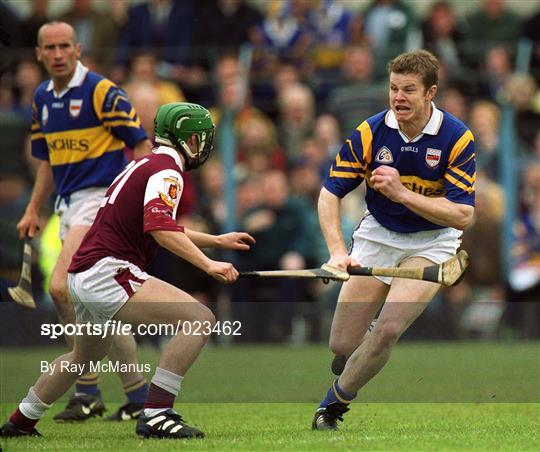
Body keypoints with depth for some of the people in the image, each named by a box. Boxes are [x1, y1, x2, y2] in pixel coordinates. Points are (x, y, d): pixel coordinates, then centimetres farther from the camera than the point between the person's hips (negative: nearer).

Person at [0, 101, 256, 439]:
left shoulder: (144, 165, 21)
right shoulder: (167, 169, -9)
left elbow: (166, 230, 36)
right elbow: (160, 228, -26)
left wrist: (217, 241, 37)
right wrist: (208, 265, -30)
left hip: (83, 276, 10)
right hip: (109, 272, -10)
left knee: (87, 355, 34)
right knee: (200, 319, -18)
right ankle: (155, 415, -24)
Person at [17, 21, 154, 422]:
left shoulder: (101, 91, -10)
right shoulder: (43, 98, 13)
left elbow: (141, 145, -10)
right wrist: (33, 210, 16)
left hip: (101, 198, -8)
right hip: (70, 207, 8)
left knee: (61, 287, -20)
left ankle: (87, 391, -15)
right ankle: (138, 396, 13)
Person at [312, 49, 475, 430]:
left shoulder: (458, 138, -18)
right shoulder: (370, 133, -12)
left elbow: (462, 216, -20)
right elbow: (330, 194, -8)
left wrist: (403, 193, -29)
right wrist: (338, 252, -23)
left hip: (432, 242, -2)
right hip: (377, 236, 2)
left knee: (388, 330, -23)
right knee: (342, 344, -4)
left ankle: (334, 403, -1)